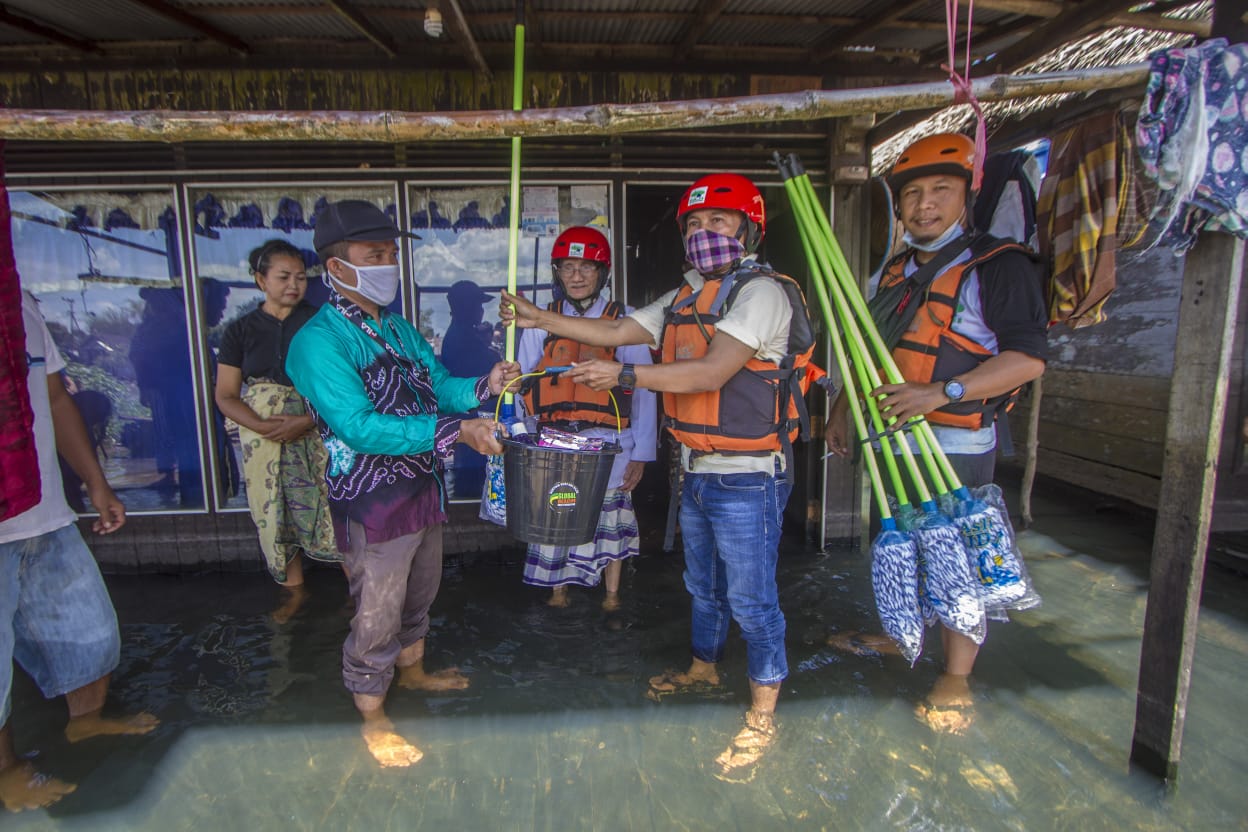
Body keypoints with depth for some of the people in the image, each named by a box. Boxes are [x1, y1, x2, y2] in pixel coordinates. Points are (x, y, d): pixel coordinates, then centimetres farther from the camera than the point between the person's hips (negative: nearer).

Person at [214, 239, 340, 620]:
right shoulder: (240, 330, 5)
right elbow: (226, 395, 3)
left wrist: (307, 421, -19)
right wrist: (265, 426, -15)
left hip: (317, 434, -2)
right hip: (263, 442, 3)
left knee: (332, 511, -6)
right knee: (276, 515, 11)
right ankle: (294, 590, 29)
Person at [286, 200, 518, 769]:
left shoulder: (398, 329, 9)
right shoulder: (319, 341, -19)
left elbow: (438, 386, 8)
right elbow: (358, 426, -28)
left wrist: (485, 386, -14)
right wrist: (453, 432, -35)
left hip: (422, 488, 8)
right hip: (372, 502, -8)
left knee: (418, 593, 25)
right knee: (377, 614, 7)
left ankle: (412, 670, 48)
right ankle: (372, 718, 28)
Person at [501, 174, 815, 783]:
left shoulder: (760, 291, -14)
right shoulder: (684, 298, 13)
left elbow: (712, 371, -25)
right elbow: (616, 331, 14)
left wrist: (623, 376, -28)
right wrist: (540, 319, 7)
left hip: (746, 479, -8)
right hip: (697, 472, 8)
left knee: (751, 598, 3)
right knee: (702, 584, 24)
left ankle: (762, 716, 21)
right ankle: (703, 668, 46)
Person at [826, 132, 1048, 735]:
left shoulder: (1000, 267, -10)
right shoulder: (895, 273, 13)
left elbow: (1029, 358, -18)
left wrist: (942, 393, -28)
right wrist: (842, 408, 15)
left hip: (957, 445, -7)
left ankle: (956, 681, 18)